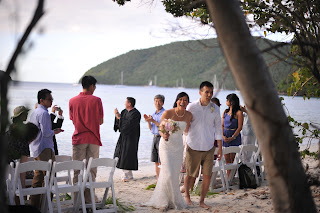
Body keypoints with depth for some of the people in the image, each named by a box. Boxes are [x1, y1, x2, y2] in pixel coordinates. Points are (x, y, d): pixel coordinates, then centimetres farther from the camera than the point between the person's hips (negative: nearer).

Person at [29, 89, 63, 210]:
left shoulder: (34, 113, 16)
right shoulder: (43, 113, -14)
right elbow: (46, 133, -20)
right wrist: (54, 132, -1)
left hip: (35, 150, 10)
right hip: (45, 149, -10)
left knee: (38, 177, 13)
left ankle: (34, 205, 16)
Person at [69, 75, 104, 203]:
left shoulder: (73, 101, 0)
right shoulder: (96, 100, -5)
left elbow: (73, 121, 7)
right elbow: (100, 121, 1)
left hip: (79, 138, 1)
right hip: (93, 139, -1)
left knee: (78, 170, 6)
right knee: (91, 169, 6)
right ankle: (89, 197, 8)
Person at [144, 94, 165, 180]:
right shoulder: (153, 114, 16)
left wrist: (153, 121, -18)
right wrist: (148, 121, 1)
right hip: (155, 138, 8)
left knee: (161, 162, -8)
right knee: (156, 162, 9)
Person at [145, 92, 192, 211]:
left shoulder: (188, 115, -3)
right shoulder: (168, 113, -14)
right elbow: (160, 130, -10)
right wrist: (164, 135, -28)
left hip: (178, 147, 4)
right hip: (166, 146, -4)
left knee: (175, 175, 6)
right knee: (169, 174, -13)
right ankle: (165, 201, 4)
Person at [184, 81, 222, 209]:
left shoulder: (215, 109, 3)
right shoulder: (191, 107, -4)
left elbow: (218, 128, 9)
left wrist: (220, 147, 8)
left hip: (209, 147, 2)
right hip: (193, 146, -2)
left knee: (207, 175, 0)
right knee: (191, 174, 4)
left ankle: (202, 201, 15)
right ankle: (186, 195, 30)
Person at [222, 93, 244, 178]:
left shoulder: (238, 113, -6)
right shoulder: (225, 112, 12)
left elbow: (239, 127, -9)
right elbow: (222, 125, 10)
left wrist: (232, 137, -16)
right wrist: (223, 136, -6)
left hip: (235, 138, -5)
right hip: (225, 138, 5)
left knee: (232, 160, -3)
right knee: (227, 160, 6)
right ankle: (227, 178, 9)